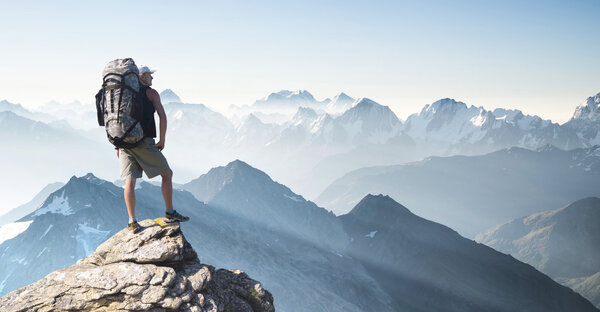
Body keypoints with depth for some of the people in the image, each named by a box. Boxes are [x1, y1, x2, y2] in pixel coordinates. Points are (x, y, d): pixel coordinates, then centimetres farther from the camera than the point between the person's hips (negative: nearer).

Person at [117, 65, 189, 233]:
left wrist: (118, 145, 17)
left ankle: (132, 221, -1)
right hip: (144, 142, -5)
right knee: (167, 173, 8)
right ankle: (170, 213, 8)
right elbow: (162, 116, -8)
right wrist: (162, 141, -4)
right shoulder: (151, 93, 3)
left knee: (130, 181, 3)